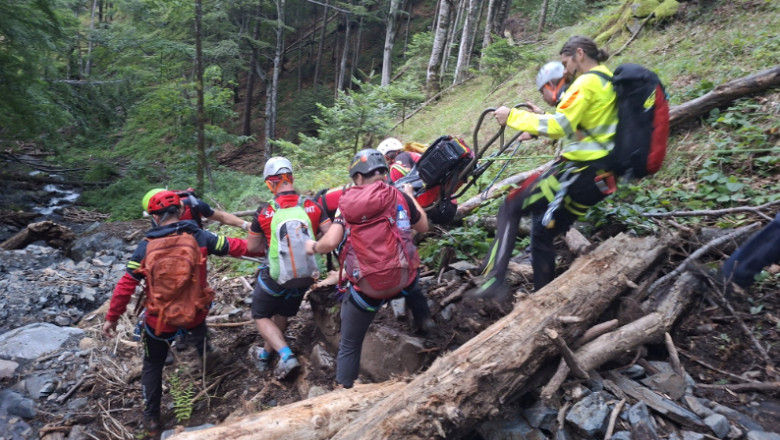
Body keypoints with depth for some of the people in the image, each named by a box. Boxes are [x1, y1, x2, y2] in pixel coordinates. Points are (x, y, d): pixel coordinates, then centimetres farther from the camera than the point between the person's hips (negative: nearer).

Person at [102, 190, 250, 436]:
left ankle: (151, 418, 29)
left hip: (160, 321, 0)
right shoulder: (198, 237, -11)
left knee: (153, 366, 22)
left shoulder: (146, 247, -11)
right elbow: (234, 246, -5)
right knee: (204, 356, 25)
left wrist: (112, 318, 2)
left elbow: (126, 286, -9)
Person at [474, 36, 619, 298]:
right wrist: (536, 130, 24)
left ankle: (494, 279, -6)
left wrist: (513, 116, -14)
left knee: (512, 207, 0)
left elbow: (559, 125, -22)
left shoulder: (587, 82, -12)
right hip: (599, 177, 9)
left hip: (578, 171, -9)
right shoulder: (609, 82, 19)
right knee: (543, 233, 16)